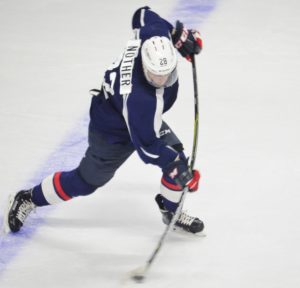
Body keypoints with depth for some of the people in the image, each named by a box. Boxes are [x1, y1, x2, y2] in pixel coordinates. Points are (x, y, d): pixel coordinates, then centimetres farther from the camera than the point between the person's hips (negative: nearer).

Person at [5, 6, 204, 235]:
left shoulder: (155, 35, -30)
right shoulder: (137, 98, -46)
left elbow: (142, 14, -6)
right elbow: (146, 144, -34)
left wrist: (179, 35, -8)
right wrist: (175, 166, -34)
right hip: (113, 132, -7)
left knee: (175, 154, -4)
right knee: (86, 181, 11)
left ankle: (171, 210, 23)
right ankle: (29, 199, 32)